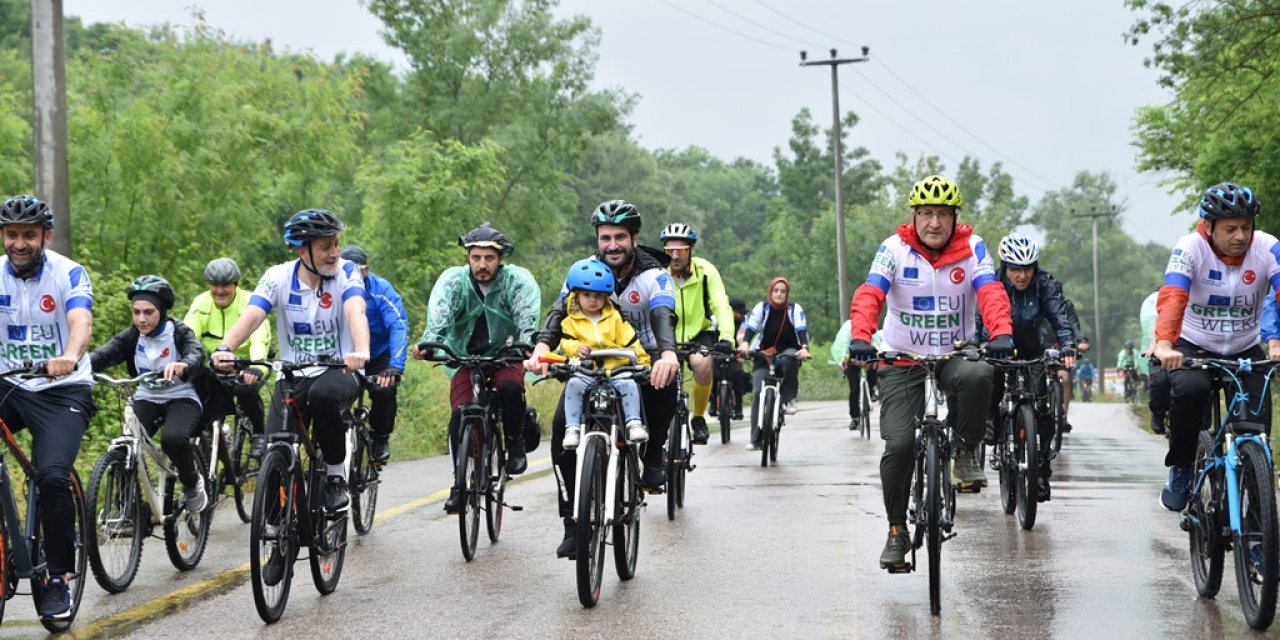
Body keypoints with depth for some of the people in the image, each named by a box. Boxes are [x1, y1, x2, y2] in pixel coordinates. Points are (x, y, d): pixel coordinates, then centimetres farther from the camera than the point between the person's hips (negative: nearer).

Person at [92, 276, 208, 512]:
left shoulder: (178, 332, -10)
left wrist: (182, 366, -57)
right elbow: (104, 354, -19)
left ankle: (192, 484, -4)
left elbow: (196, 354, -31)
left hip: (181, 398, -3)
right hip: (146, 399, 3)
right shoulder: (131, 337, -2)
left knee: (173, 439, -33)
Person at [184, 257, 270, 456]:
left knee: (246, 387, -32)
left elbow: (260, 339, -32)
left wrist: (256, 368, -52)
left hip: (246, 364, -3)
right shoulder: (201, 303, -8)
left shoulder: (250, 303, -18)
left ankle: (259, 434, -9)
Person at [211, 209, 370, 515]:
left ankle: (337, 475, -17)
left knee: (323, 394, -38)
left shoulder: (346, 272, -9)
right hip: (293, 376, 2)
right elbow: (251, 316, -20)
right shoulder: (278, 277, -5)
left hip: (338, 372, -2)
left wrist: (361, 351, -49)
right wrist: (225, 348, -41)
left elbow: (356, 312, -27)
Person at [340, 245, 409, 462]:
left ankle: (381, 439, -1)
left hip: (379, 357, -2)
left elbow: (399, 327, -29)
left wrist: (395, 367, -42)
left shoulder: (381, 290, -21)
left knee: (384, 390, -26)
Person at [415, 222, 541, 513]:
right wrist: (427, 343, -49)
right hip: (463, 356, 1)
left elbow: (528, 316, -30)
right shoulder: (453, 279, -14)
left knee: (510, 388, -32)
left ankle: (515, 444, -6)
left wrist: (528, 345, -50)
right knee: (460, 416, -18)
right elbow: (438, 314, -29)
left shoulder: (518, 279, -16)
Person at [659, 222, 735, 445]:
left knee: (702, 364, -32)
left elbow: (721, 306, -25)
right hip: (669, 337, 2)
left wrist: (726, 337, -42)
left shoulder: (705, 271, -18)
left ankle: (699, 418, -11)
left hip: (700, 333, -2)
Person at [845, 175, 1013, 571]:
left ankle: (965, 452, -9)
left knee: (979, 375, -34)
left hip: (955, 355, 0)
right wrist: (861, 338, -39)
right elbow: (869, 294, -20)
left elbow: (991, 293, -19)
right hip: (903, 360, 0)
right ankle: (897, 531, 6)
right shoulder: (895, 249, -8)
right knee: (899, 445, -12)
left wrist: (1001, 333, -39)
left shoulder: (972, 248, -5)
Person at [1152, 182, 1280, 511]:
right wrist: (1164, 344, -52)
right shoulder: (1190, 248, -20)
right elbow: (1172, 298, -34)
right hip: (1194, 345, -2)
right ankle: (1180, 470, -10)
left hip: (1245, 350, 2)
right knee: (1190, 389, -32)